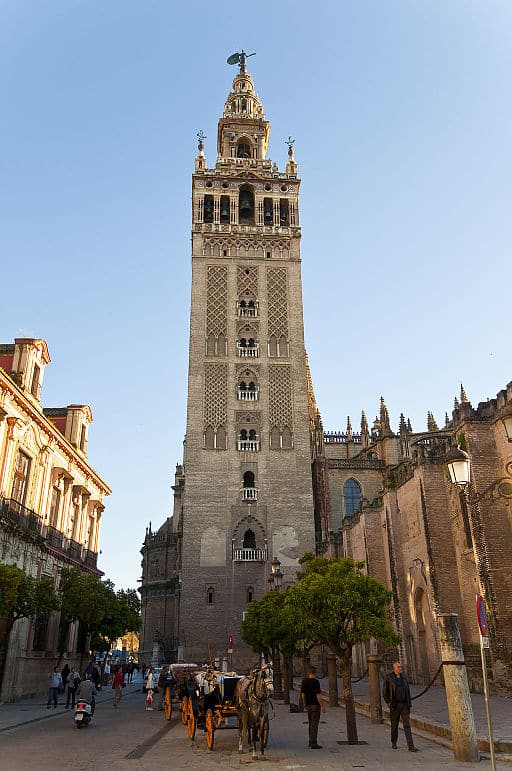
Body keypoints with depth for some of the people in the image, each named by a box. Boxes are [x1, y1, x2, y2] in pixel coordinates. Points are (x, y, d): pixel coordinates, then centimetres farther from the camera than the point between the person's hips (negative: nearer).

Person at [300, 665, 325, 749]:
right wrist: (322, 706, -13)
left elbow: (302, 694, 10)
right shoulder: (315, 682, -16)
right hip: (315, 705, -7)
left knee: (311, 724, 18)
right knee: (314, 724, -3)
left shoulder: (304, 681, 5)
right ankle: (314, 744, -2)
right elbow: (318, 695, -19)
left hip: (308, 705, 7)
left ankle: (311, 742, 25)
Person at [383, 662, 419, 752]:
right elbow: (385, 691, -2)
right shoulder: (389, 678, -6)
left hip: (404, 705, 3)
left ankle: (411, 746, -10)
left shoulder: (404, 678, 7)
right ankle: (394, 743, 28)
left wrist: (409, 705, 10)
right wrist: (388, 703, -8)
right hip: (394, 705, -3)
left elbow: (408, 691, 13)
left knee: (407, 725, -6)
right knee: (394, 725, 9)